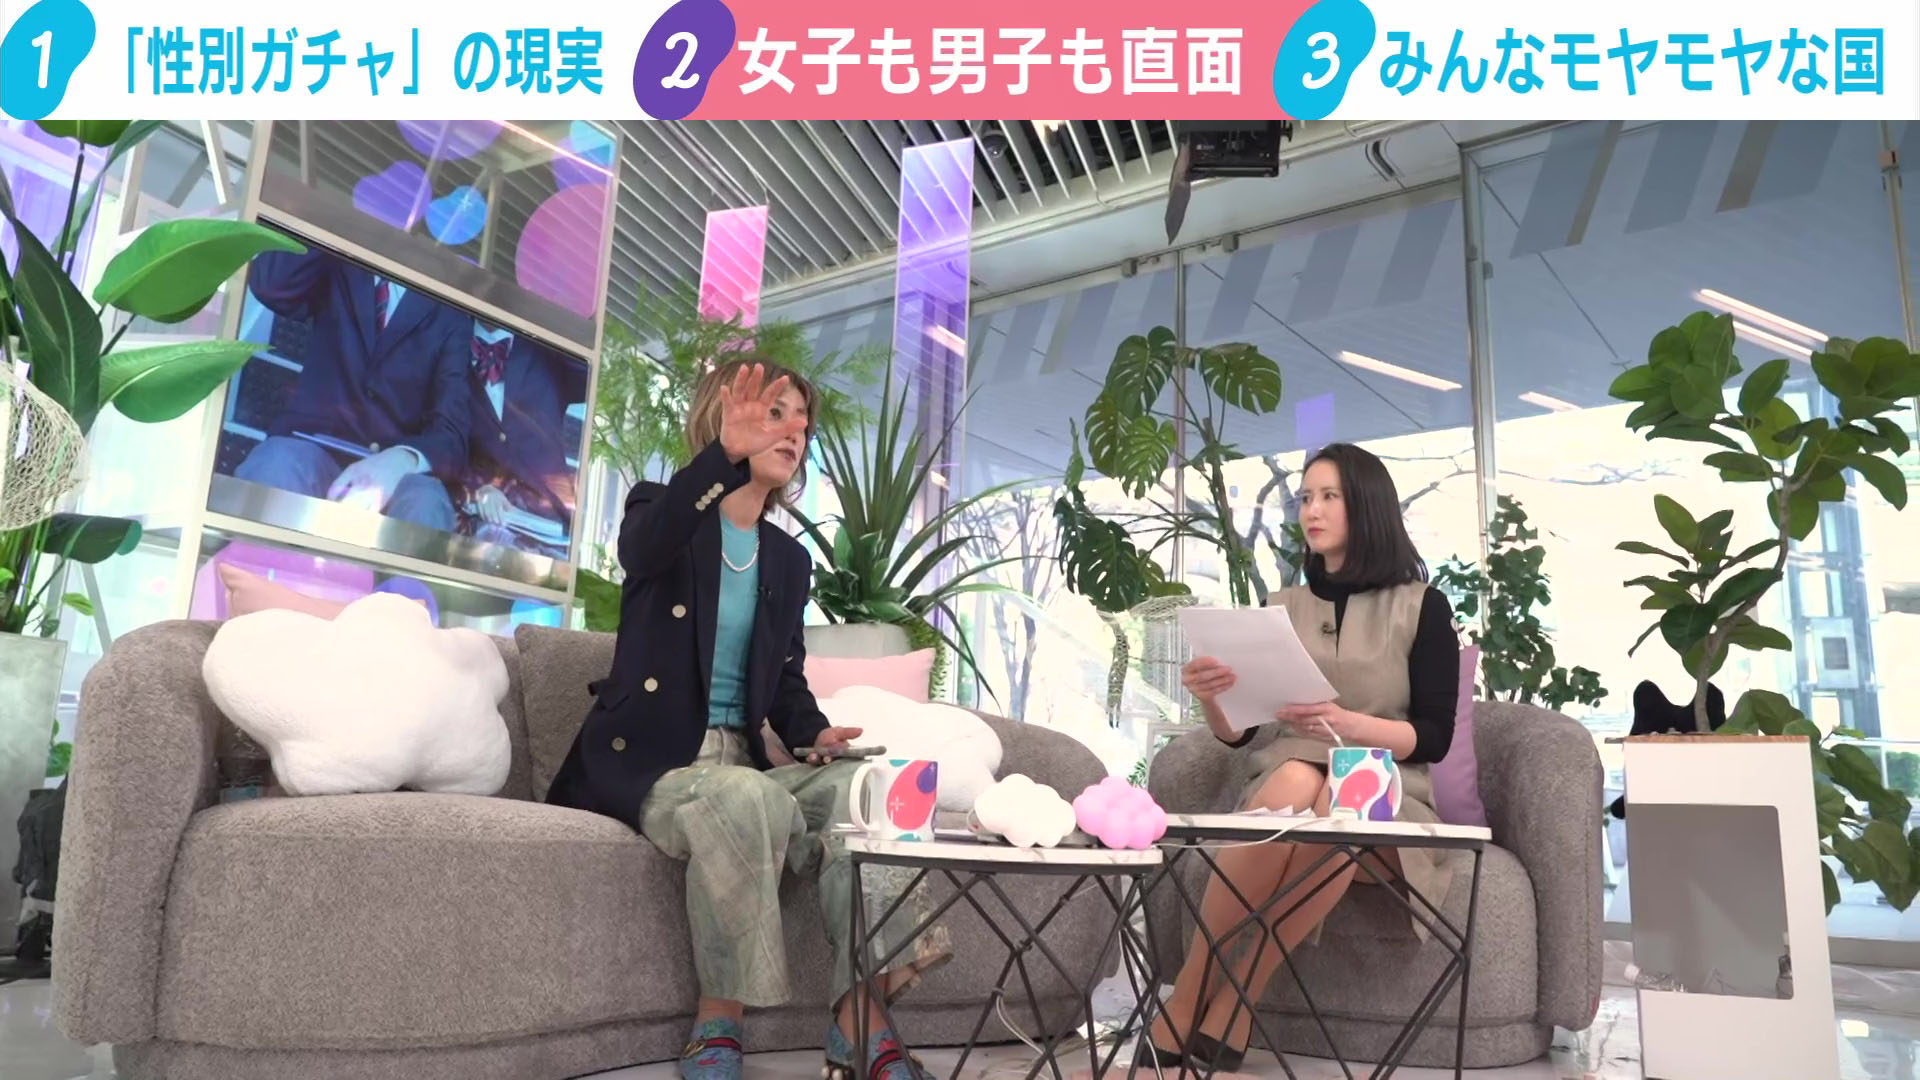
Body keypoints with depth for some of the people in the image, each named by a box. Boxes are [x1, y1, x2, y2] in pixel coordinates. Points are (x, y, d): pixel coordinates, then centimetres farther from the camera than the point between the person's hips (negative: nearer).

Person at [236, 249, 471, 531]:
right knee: (277, 465, -32)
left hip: (397, 468, -2)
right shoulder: (337, 271, 15)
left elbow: (451, 431, -4)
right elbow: (269, 283, -9)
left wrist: (402, 460, -27)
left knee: (424, 506, -35)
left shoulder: (452, 310, 8)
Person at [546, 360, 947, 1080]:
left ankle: (859, 1022, -21)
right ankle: (719, 1022, -20)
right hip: (642, 760, -5)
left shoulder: (789, 560, 15)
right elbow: (642, 545, -28)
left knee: (856, 786, -22)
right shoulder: (659, 514, 0)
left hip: (736, 762, 5)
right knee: (747, 799, -36)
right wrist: (726, 455, -45)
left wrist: (813, 734, -7)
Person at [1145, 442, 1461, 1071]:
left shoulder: (1422, 605, 7)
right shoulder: (1283, 606, 15)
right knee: (1294, 782, -36)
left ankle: (1227, 1014, -29)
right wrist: (1212, 701, -13)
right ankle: (1179, 1013, -33)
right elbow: (1238, 735, 11)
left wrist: (1347, 724, -21)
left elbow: (1434, 737, -1)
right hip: (1280, 780, 2)